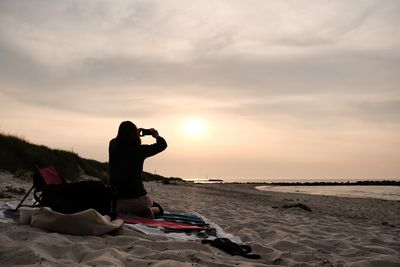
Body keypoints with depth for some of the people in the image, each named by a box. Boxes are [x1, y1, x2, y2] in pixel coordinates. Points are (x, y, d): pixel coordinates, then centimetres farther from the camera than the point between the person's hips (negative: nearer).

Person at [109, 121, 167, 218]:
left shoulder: (113, 147, -2)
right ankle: (150, 210, -7)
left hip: (117, 200, 3)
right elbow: (163, 144, 5)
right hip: (138, 198, -3)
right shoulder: (140, 150, -10)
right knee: (158, 208, 26)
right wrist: (157, 136, 25)